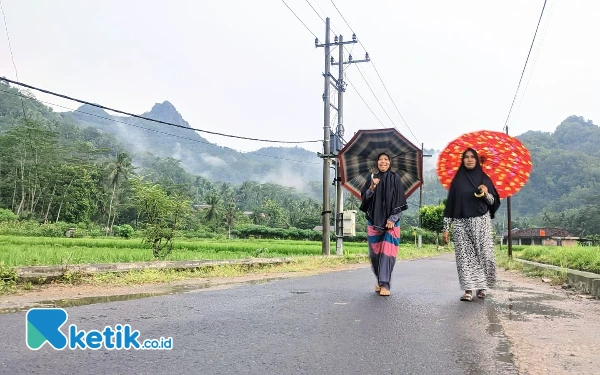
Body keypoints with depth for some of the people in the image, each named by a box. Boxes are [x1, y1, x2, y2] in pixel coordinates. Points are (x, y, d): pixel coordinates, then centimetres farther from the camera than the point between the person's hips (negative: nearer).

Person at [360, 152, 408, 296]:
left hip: (391, 221, -2)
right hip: (373, 221, 2)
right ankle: (380, 280, 25)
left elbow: (399, 200, -1)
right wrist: (372, 187, -15)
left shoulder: (395, 178, 2)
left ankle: (385, 284, -5)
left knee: (387, 252, -8)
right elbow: (364, 198, 3)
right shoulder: (372, 178, 8)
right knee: (374, 252, 6)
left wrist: (392, 219, -10)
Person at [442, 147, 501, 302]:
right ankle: (468, 290, -1)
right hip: (461, 223, 0)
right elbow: (450, 203, 5)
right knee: (465, 256, -4)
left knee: (483, 254, -6)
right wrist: (446, 228, 1)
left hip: (481, 222, 0)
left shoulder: (484, 178, 8)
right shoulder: (457, 179, 7)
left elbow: (494, 202, 9)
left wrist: (487, 194, -14)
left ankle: (482, 287, 13)